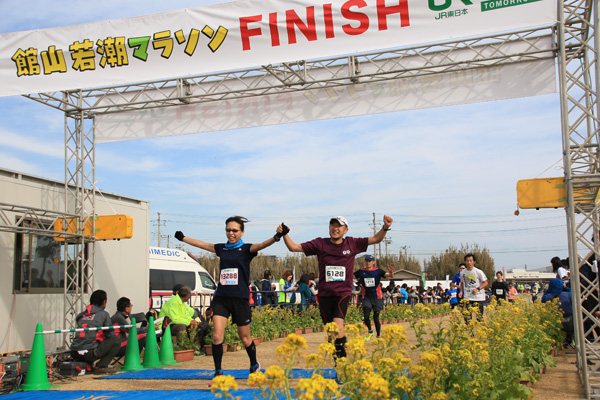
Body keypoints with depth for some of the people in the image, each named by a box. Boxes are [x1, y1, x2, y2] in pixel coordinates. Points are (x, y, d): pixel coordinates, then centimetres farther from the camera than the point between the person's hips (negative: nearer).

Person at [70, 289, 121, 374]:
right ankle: (100, 366, -5)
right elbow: (110, 335, 6)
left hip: (74, 354, 7)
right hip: (89, 352, -7)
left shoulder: (81, 314, 18)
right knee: (116, 341, 4)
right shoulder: (103, 314, 4)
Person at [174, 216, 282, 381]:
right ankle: (218, 373, 2)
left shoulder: (246, 249, -2)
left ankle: (254, 366, 33)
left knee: (245, 338, 7)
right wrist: (183, 238, 36)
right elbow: (202, 244, 25)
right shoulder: (221, 248, 10)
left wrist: (276, 237, -41)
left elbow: (261, 245, -21)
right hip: (221, 297, 3)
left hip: (240, 299, -3)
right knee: (217, 335, -10)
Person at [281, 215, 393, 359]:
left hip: (343, 292, -2)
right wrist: (285, 235, -14)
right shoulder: (320, 244, 1)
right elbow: (294, 247, 1)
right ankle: (337, 358, 26)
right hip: (325, 293, 2)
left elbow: (376, 239, 2)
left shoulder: (352, 244, 3)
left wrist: (385, 228, -15)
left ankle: (341, 353, -10)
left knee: (338, 323, -24)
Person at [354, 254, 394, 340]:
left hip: (377, 297, -1)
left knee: (376, 318, 2)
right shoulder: (361, 271, 2)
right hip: (366, 298, 1)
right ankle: (370, 331, 16)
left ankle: (378, 336, 20)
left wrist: (391, 272, -37)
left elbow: (389, 275, -14)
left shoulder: (378, 271, -3)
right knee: (366, 317, -12)